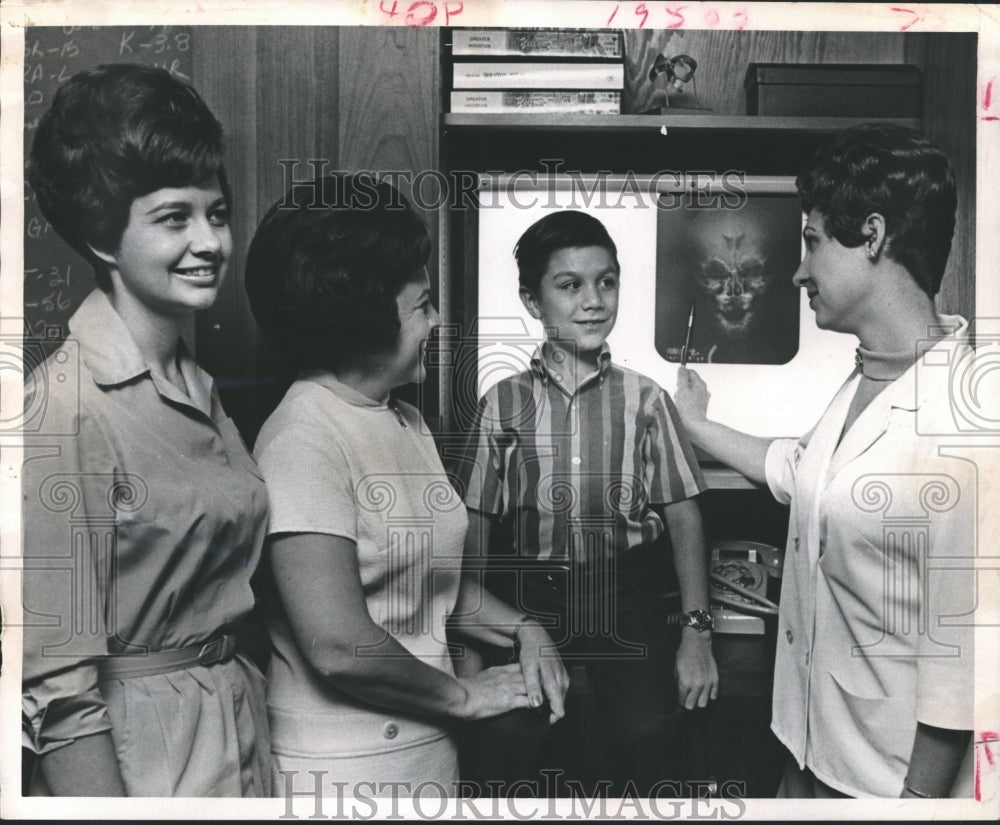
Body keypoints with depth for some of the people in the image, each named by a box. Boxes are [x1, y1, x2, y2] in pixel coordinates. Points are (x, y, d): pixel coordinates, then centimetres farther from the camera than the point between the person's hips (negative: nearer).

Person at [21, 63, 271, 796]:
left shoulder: (200, 390, 3)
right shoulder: (65, 407, -20)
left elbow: (224, 591, 9)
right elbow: (59, 686, -20)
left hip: (241, 735, 7)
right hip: (134, 759, -7)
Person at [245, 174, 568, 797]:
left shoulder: (407, 423, 6)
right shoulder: (304, 441, -21)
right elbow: (339, 646, -26)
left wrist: (522, 629, -2)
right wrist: (466, 695, -13)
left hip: (427, 745, 8)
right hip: (345, 766, -8)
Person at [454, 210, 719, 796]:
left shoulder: (645, 399, 0)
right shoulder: (504, 403, 1)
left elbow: (684, 514, 0)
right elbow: (476, 525, 4)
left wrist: (698, 631, -6)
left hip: (626, 604, 0)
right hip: (527, 603, 0)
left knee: (649, 741, -7)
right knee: (504, 744, -7)